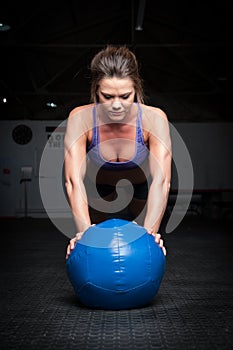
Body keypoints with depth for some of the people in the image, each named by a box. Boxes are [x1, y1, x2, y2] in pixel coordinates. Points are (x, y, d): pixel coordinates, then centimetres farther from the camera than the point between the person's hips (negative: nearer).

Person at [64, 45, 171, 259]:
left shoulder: (154, 118, -29)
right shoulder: (81, 119, -28)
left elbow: (161, 180, -36)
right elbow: (74, 180, -35)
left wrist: (150, 230, -49)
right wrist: (84, 230, -48)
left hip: (141, 199, 0)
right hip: (98, 200, 0)